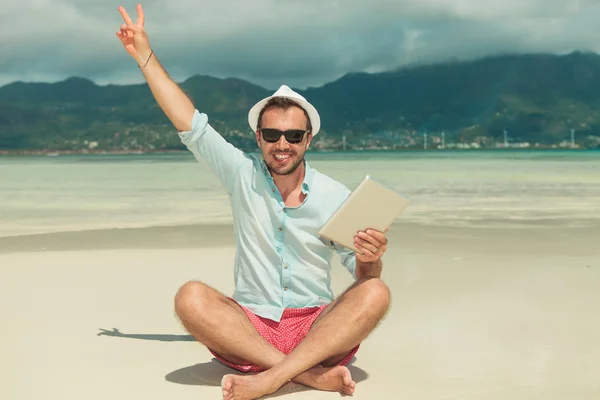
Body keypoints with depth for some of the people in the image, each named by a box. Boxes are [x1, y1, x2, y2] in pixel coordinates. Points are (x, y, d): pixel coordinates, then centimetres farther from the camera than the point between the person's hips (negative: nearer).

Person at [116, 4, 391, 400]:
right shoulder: (242, 174, 6)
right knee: (191, 298, -29)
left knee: (376, 293, -28)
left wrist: (370, 259, -22)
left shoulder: (336, 196, 2)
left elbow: (363, 275, 3)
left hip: (317, 330, 0)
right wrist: (145, 55, 8)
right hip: (251, 326, 0)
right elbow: (191, 124, 6)